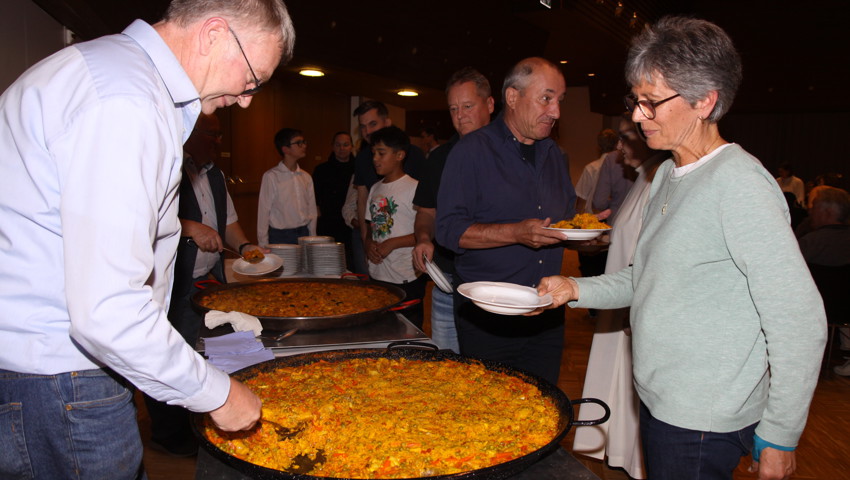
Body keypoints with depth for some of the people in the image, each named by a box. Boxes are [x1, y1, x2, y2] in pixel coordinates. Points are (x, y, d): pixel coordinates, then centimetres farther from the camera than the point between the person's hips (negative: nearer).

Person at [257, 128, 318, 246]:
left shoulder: (306, 177, 9)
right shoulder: (271, 176, -5)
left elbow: (312, 212, 12)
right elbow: (263, 213, -4)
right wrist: (263, 246, -5)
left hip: (304, 235, 4)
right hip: (280, 237, -4)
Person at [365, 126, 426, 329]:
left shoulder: (414, 188, -10)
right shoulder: (375, 189, 13)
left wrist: (393, 243, -17)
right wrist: (369, 245, 0)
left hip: (406, 281, -7)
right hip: (377, 276, 7)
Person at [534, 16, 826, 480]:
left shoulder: (738, 183, -20)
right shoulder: (668, 174, 7)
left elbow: (800, 323, -20)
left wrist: (779, 438, -14)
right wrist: (576, 288, 1)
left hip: (703, 424, -8)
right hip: (659, 400, 8)